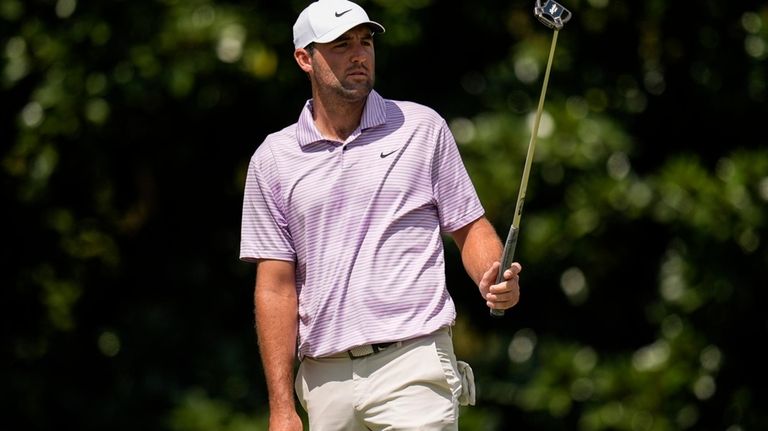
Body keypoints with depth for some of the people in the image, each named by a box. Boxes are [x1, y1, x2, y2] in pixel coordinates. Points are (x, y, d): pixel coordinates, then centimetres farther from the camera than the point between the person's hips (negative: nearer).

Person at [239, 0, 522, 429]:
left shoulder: (423, 128, 8)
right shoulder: (274, 159, 8)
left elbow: (470, 227, 11)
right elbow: (276, 287, 6)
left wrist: (495, 281, -13)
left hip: (413, 366, -2)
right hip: (325, 377, 2)